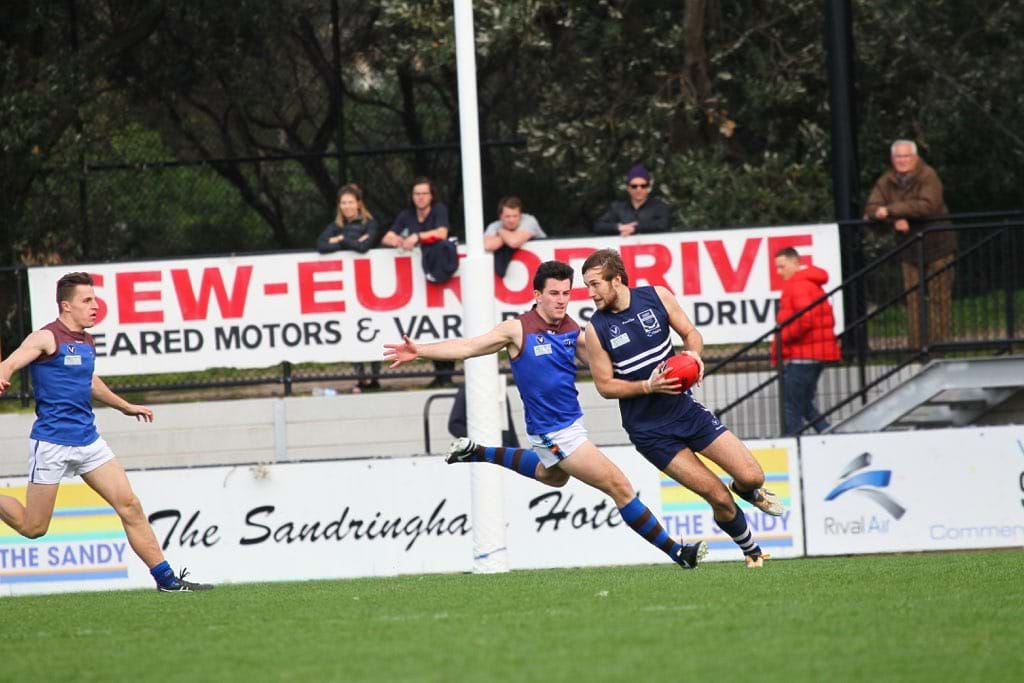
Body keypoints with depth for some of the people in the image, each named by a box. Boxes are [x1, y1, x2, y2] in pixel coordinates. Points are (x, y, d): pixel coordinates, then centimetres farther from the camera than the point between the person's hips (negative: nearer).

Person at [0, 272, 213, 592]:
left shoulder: (87, 343, 14)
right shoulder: (47, 338, -10)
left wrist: (125, 406, 43)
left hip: (87, 439, 7)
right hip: (51, 442, -7)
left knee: (130, 506, -2)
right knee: (33, 527, -1)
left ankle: (166, 578, 1)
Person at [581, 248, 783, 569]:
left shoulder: (657, 297, -4)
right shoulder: (596, 329, -10)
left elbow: (690, 333, 8)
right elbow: (605, 385, -5)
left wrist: (694, 353, -15)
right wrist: (648, 387, -20)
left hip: (684, 408, 3)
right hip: (648, 431, -3)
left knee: (752, 477, -4)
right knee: (719, 499, -6)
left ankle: (749, 492, 34)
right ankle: (752, 553, 19)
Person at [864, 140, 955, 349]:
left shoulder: (928, 176, -11)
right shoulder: (886, 181, 5)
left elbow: (927, 206, -26)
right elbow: (871, 209, -3)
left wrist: (891, 210, -24)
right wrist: (895, 220, -22)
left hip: (936, 245, -4)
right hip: (909, 250, 4)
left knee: (939, 299, -4)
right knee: (913, 299, 2)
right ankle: (916, 346, 4)